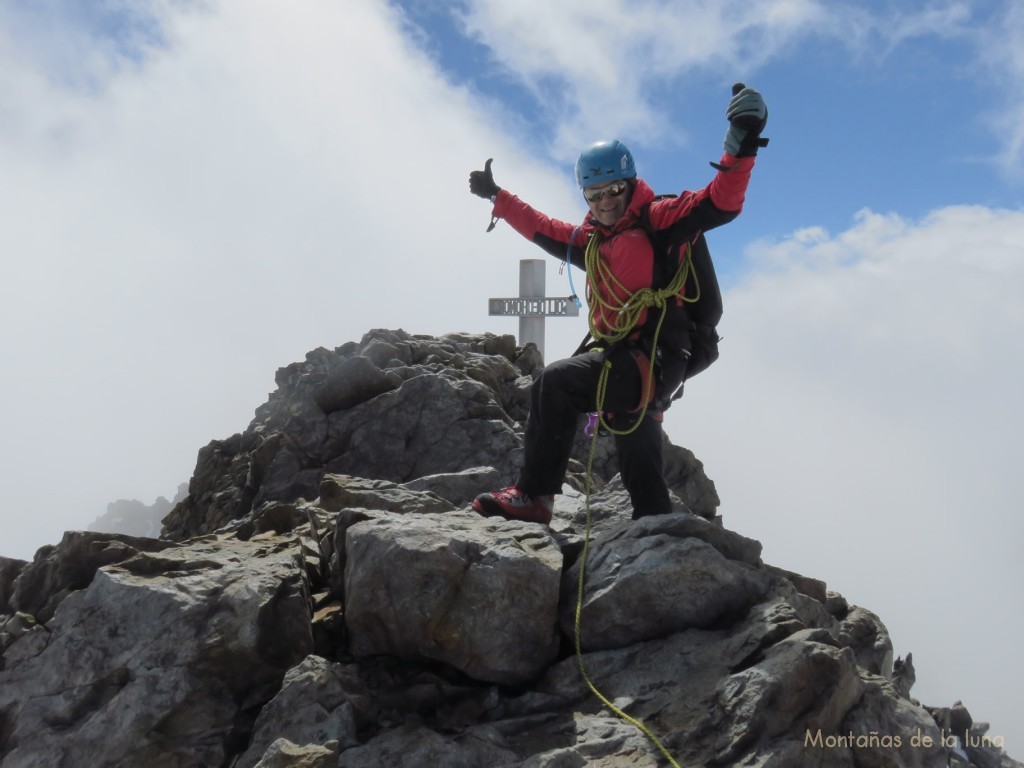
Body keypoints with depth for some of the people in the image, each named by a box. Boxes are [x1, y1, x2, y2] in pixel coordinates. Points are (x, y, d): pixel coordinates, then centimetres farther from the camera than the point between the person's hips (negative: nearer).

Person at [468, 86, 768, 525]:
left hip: (652, 356, -9)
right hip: (624, 360, 9)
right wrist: (496, 198, 42)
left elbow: (719, 205, -15)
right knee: (638, 461, 11)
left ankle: (534, 497, -16)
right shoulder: (592, 239, 20)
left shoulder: (655, 219, -2)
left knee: (555, 382, -21)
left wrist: (740, 147, -30)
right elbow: (543, 229, 36)